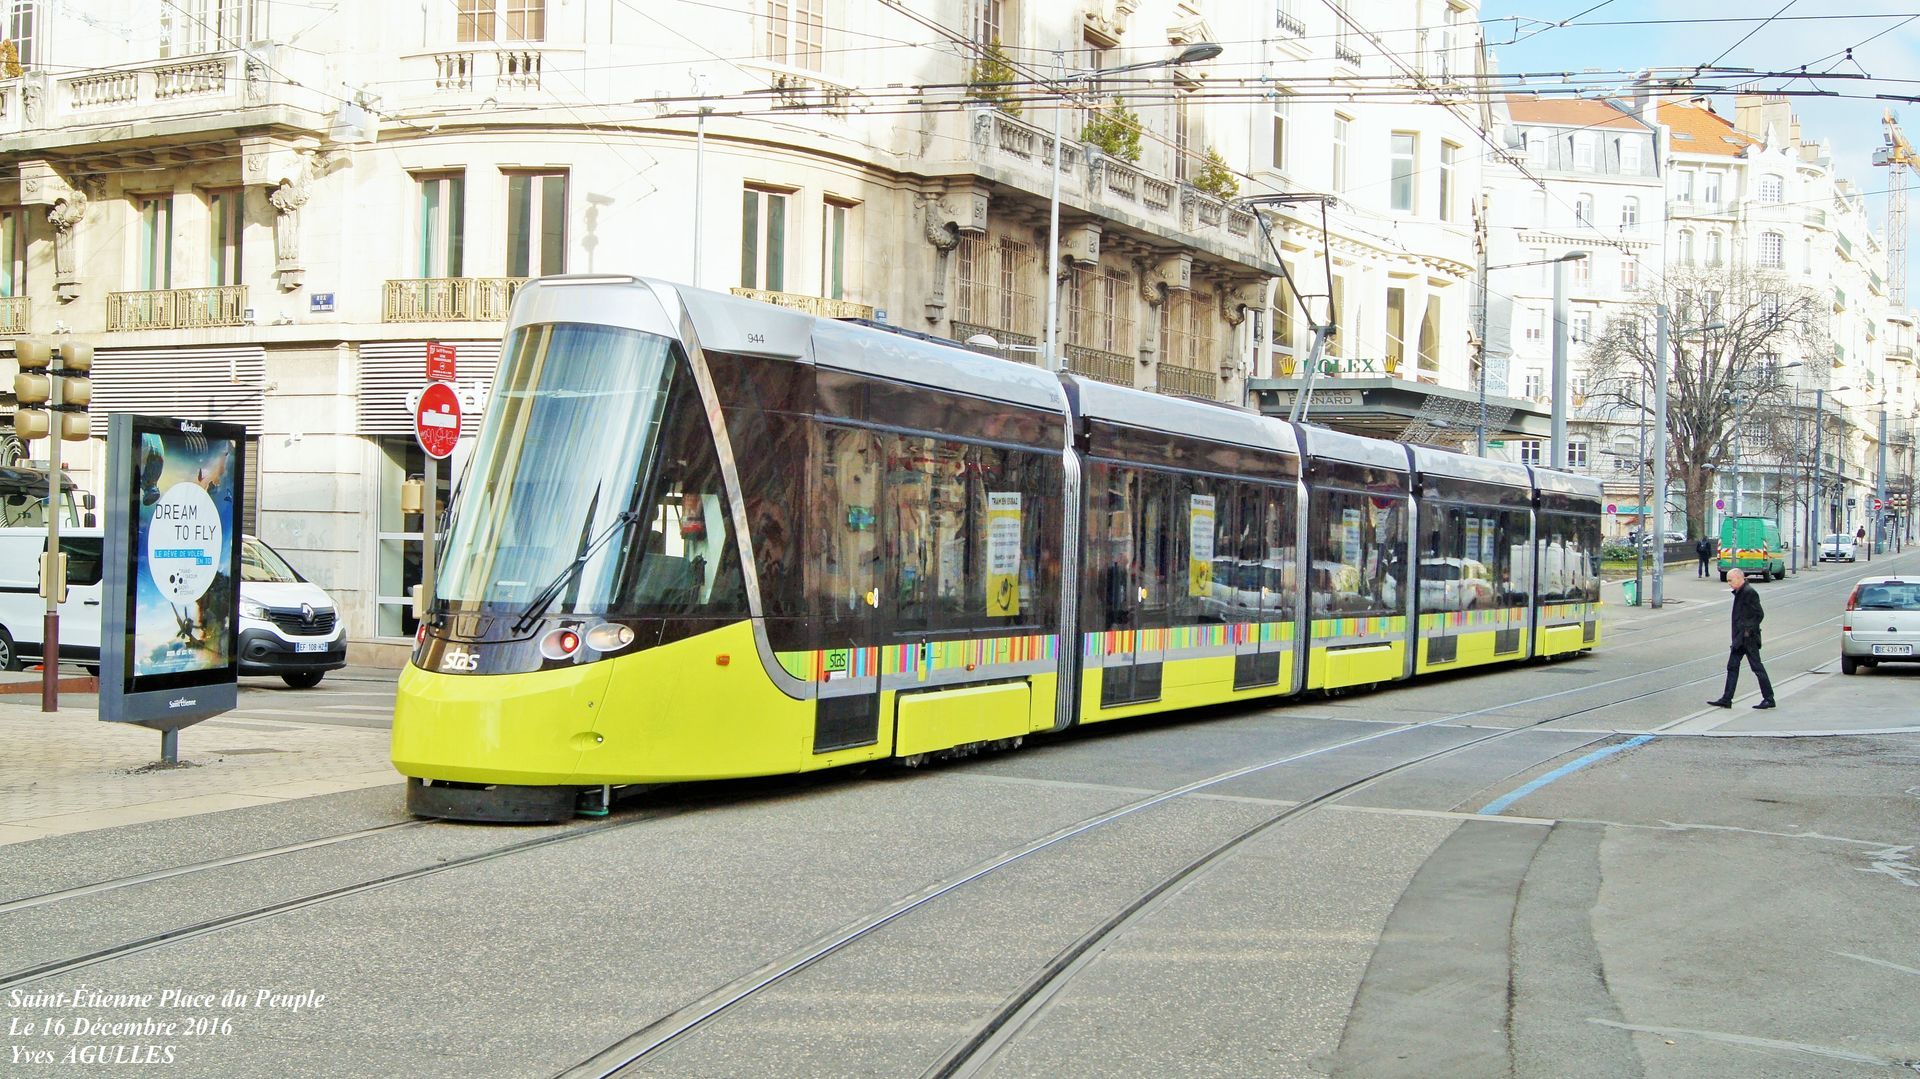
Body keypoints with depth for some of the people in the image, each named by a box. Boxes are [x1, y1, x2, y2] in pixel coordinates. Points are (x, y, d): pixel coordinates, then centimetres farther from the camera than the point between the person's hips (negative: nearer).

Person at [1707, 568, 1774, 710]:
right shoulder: (1739, 593, 12)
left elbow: (1759, 614, -17)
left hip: (1749, 638, -10)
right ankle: (1726, 699, 10)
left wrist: (1749, 629, -19)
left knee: (1757, 667, -1)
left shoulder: (1749, 593, -16)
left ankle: (1769, 699, 7)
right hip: (1739, 638, 10)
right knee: (1732, 666, 8)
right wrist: (1737, 636, 15)